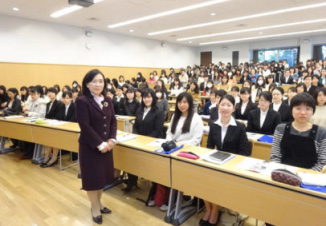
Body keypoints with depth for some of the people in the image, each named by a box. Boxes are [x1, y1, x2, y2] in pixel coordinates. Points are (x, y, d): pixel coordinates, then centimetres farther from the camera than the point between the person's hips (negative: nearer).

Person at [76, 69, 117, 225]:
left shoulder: (107, 100, 6)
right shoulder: (82, 101, -13)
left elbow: (113, 121, 6)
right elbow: (85, 126, -18)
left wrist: (112, 139, -8)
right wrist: (99, 144, -18)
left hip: (106, 145, 6)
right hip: (90, 146, -6)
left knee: (103, 175, 15)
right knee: (92, 176, 6)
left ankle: (98, 203, 35)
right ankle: (95, 208, 26)